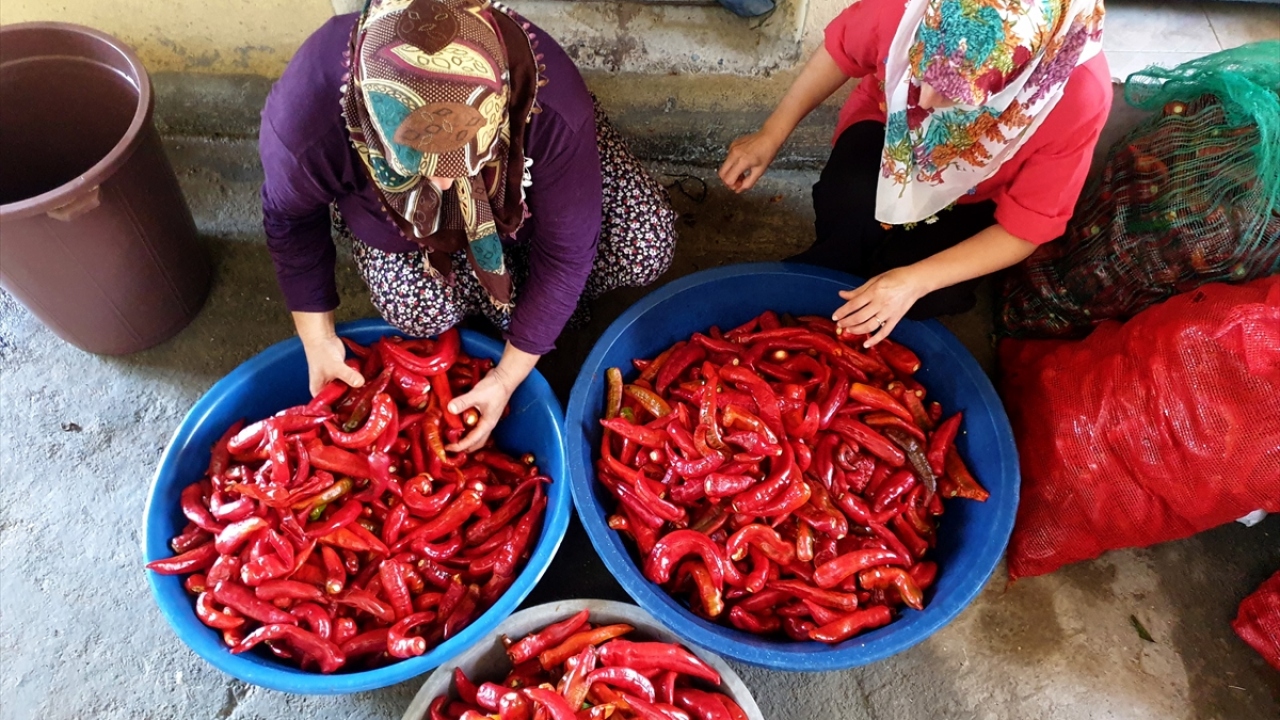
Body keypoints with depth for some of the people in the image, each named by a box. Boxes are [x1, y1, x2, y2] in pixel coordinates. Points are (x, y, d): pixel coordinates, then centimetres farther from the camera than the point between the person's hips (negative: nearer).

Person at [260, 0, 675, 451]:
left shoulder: (551, 109, -40)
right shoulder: (304, 116, -38)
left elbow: (567, 250, -26)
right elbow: (291, 218, -15)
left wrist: (508, 377, -21)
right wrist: (318, 341, -11)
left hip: (518, 188, 0)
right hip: (391, 205, 1)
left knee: (646, 247, -20)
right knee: (418, 307, -27)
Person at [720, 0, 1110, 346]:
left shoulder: (1080, 99, -35)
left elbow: (1024, 230, -23)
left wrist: (915, 281, -35)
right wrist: (771, 135, -7)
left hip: (970, 200, 0)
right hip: (889, 134, 1)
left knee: (925, 299, -24)